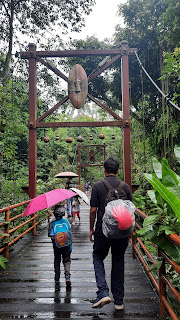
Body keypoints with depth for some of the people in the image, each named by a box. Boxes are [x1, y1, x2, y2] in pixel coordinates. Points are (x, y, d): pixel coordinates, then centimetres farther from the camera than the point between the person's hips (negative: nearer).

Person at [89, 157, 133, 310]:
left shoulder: (97, 186, -7)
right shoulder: (125, 186, 0)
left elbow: (93, 210, -8)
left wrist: (91, 229, 4)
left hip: (102, 230, -2)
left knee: (98, 258, 17)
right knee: (118, 263, 15)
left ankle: (103, 292, 1)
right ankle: (119, 301, 22)